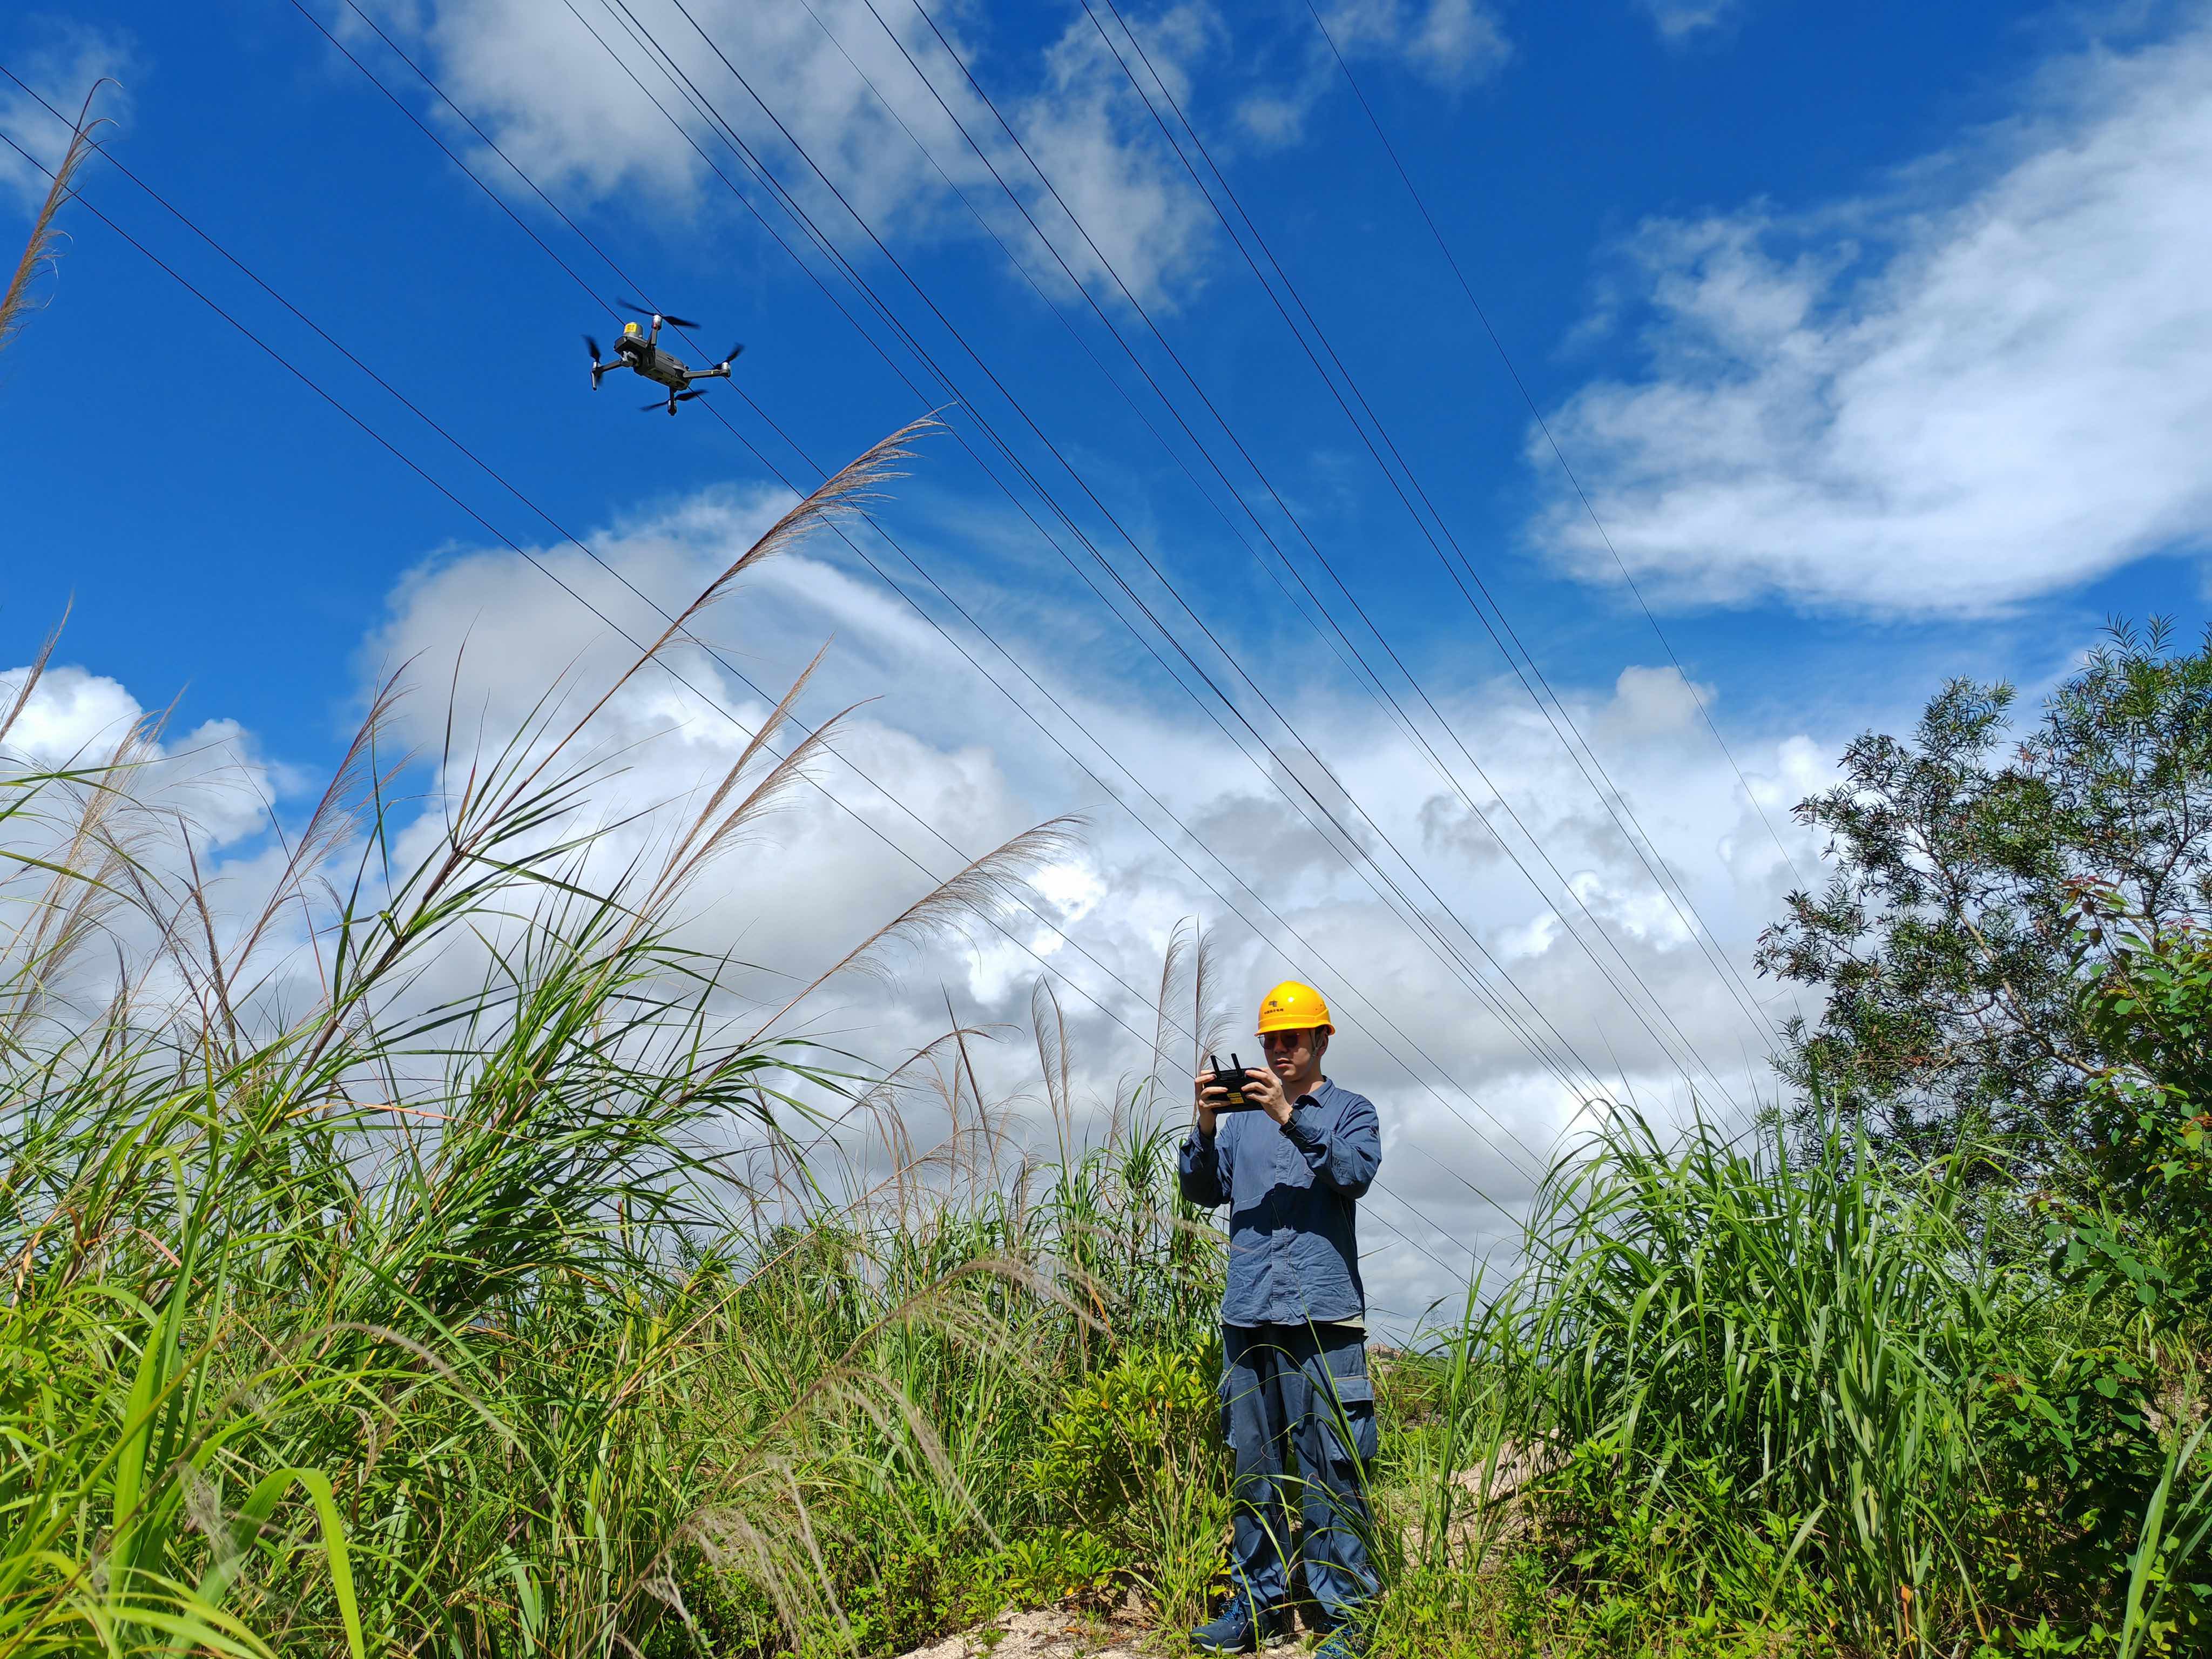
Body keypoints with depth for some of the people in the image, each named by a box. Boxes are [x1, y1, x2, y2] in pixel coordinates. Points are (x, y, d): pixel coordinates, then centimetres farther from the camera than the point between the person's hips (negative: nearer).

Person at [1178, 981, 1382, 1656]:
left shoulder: (1350, 1109, 8)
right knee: (1252, 1466, 9)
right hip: (1247, 1315, 4)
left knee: (1333, 1468, -5)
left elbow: (1356, 1171, -11)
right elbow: (1204, 1190, 7)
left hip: (1323, 1316, -4)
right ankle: (1258, 1602, 18)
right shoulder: (1242, 1116, 17)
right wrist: (1204, 1129, -10)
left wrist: (1290, 1116, -21)